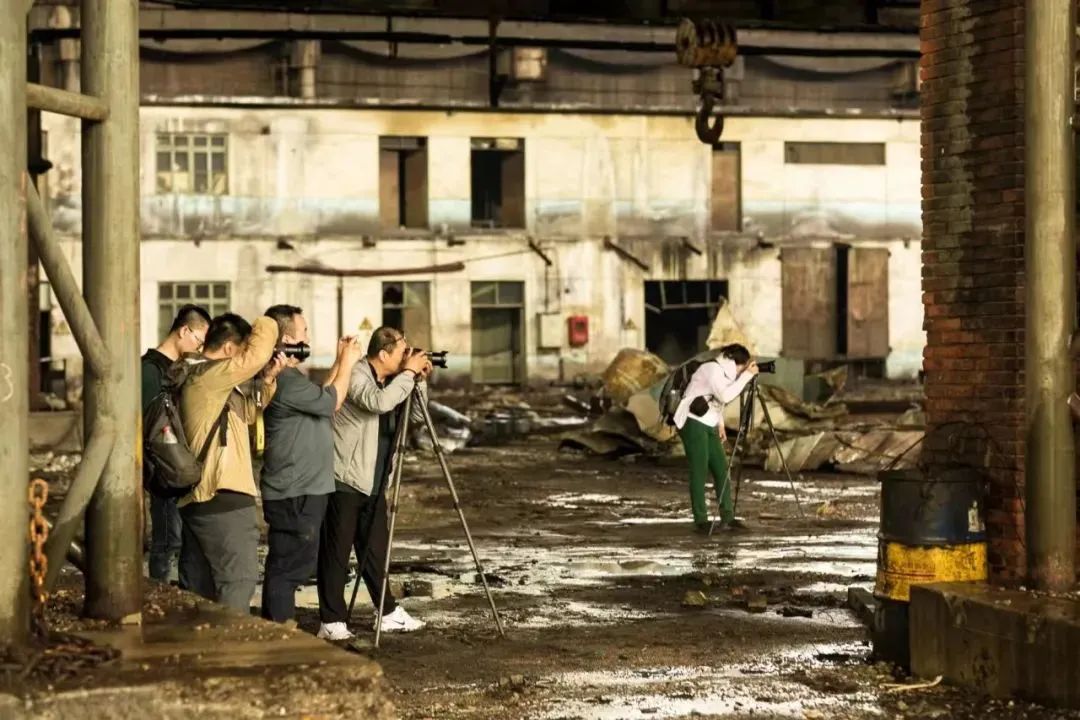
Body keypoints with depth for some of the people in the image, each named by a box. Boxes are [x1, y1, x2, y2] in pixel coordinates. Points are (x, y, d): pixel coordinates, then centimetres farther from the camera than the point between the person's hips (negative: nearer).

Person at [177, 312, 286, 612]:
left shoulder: (213, 383, 18)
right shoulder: (207, 376, -13)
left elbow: (247, 410, 25)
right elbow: (257, 356, -21)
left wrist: (268, 379, 9)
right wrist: (268, 330, 0)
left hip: (197, 500, 10)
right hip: (224, 500, -10)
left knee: (197, 588, 10)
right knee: (238, 582, -9)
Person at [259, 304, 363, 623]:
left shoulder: (288, 376, 15)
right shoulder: (285, 380, -19)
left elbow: (322, 399, 19)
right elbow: (332, 402, -12)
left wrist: (341, 363, 15)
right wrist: (347, 363, 0)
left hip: (300, 491, 11)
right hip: (294, 495, -11)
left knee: (290, 567, 15)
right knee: (289, 567, -7)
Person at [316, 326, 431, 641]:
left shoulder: (389, 381, 10)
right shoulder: (355, 376, -14)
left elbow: (416, 416, 15)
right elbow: (379, 402, -32)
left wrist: (419, 380, 0)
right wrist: (409, 373, -22)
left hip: (372, 483, 8)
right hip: (344, 482, -8)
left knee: (374, 550, 14)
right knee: (336, 553, -3)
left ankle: (389, 613, 21)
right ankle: (331, 622, 0)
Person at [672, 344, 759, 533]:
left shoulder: (724, 372, 14)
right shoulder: (712, 369, -15)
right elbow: (725, 396, -28)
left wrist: (720, 424, 13)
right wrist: (747, 375, -24)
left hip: (708, 425, 9)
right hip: (692, 423, -9)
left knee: (721, 469, 4)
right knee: (700, 472, -9)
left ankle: (727, 517, 7)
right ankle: (700, 520, -7)